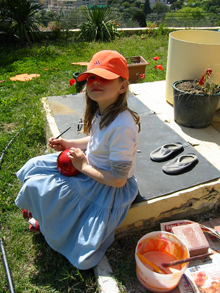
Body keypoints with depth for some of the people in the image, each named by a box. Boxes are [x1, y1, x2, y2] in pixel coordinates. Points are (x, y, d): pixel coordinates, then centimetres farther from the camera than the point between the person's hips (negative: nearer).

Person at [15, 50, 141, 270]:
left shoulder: (122, 126, -34)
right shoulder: (102, 110, -8)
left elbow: (118, 179, -27)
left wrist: (83, 166, -18)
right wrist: (69, 144, -2)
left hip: (108, 188, -8)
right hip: (90, 165, 8)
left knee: (37, 186, -6)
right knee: (34, 168, 9)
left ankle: (50, 225, 28)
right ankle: (48, 213, 33)